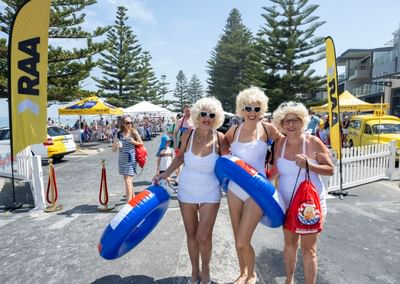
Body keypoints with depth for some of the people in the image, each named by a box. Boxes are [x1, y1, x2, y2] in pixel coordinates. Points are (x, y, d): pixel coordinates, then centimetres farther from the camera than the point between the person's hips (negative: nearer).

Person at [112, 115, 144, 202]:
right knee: (127, 180, 17)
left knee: (128, 181, -12)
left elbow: (141, 143, 5)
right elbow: (113, 150, 4)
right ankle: (133, 198, 37)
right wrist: (116, 145, -18)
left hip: (131, 159, -5)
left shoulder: (134, 132, -5)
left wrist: (134, 142, -15)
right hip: (122, 159, 5)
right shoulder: (119, 134, 2)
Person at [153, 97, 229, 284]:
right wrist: (165, 174, 3)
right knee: (191, 234, 13)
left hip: (210, 194, -2)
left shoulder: (220, 138, -13)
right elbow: (180, 157, 6)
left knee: (204, 236, -1)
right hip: (187, 192, 2)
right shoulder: (188, 135, -10)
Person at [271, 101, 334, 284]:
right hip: (286, 202, 4)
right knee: (289, 243, 18)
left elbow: (330, 170, -10)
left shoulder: (313, 142, -12)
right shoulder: (279, 144, -3)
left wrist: (308, 165, -24)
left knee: (308, 248, 1)